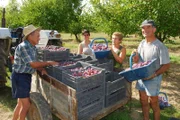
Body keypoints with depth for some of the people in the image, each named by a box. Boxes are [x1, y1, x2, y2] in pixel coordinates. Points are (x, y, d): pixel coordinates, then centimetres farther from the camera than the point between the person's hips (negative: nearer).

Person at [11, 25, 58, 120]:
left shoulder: (32, 47, 7)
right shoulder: (23, 47, -22)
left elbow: (34, 63, 9)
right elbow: (33, 64, -27)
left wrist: (42, 69, -8)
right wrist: (48, 63, -18)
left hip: (26, 76, 9)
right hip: (20, 76, -9)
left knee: (21, 103, 21)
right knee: (26, 105, -1)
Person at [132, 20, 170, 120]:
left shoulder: (160, 47, -19)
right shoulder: (142, 43, 2)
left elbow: (167, 65, -16)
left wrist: (154, 74, -27)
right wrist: (135, 56, -13)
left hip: (153, 79, -6)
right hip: (141, 77, 6)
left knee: (153, 103, 12)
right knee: (143, 101, 20)